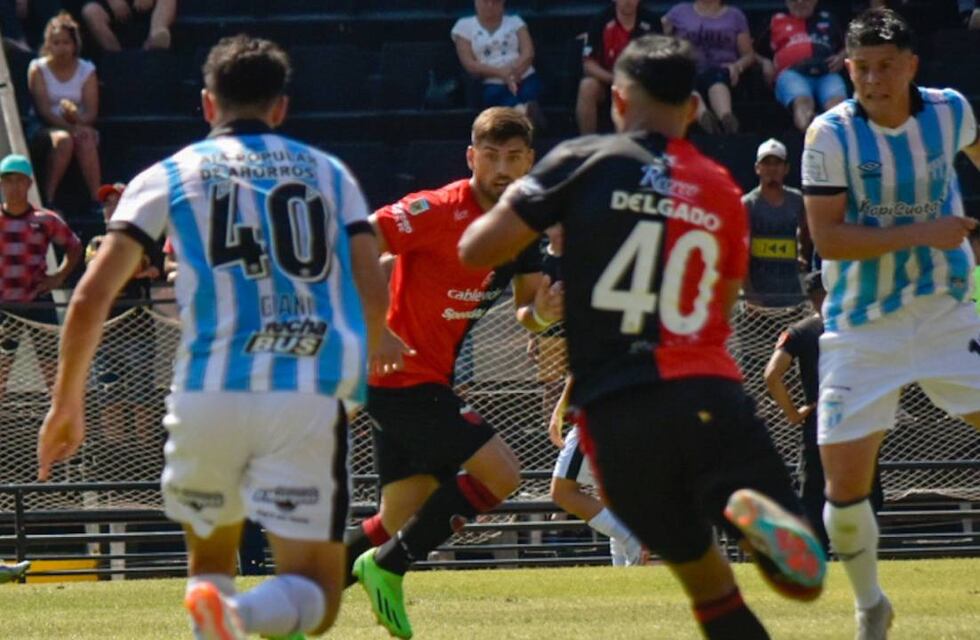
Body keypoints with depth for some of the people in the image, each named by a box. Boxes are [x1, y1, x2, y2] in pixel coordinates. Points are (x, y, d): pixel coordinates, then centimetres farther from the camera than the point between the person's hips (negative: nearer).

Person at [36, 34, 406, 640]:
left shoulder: (168, 177, 11)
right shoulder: (329, 173, 15)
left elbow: (92, 296, 1)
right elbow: (374, 294, 9)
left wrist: (67, 402, 10)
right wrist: (376, 342, 32)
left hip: (207, 393, 1)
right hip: (309, 399, -1)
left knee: (209, 560, 25)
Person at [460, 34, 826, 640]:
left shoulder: (585, 162, 4)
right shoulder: (724, 195, 15)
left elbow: (477, 249, 3)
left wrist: (511, 204, 25)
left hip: (616, 414, 0)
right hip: (708, 395, 0)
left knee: (705, 578, 16)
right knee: (801, 573, -3)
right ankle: (758, 513, -38)